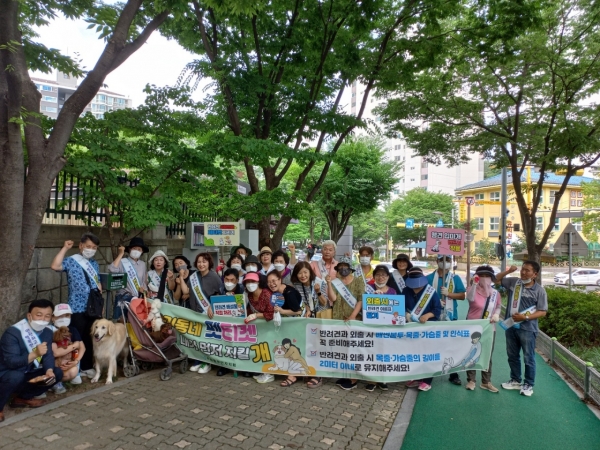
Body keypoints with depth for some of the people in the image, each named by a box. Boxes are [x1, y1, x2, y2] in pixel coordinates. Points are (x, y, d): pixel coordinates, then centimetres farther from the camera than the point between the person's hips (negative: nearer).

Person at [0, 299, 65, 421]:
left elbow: (48, 355, -7)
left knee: (57, 373, -8)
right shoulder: (13, 332, -25)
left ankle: (22, 398, 10)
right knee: (16, 377, -37)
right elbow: (11, 362, -30)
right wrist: (35, 354, -44)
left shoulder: (47, 332, -3)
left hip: (27, 374, 7)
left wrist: (49, 370, -27)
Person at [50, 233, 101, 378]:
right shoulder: (71, 261, -5)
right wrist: (65, 248, -18)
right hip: (77, 309, -5)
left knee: (90, 338, 13)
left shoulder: (94, 264, 13)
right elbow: (55, 266, -26)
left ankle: (87, 366, 25)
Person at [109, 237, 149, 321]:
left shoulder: (143, 264, 11)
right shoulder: (122, 262, -7)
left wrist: (143, 289, -4)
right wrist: (121, 254, -19)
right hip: (124, 298, -5)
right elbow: (112, 269, -27)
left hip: (139, 298, 5)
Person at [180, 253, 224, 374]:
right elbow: (185, 291, 2)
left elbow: (220, 294, -8)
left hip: (208, 313, -5)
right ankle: (197, 361, 20)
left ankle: (207, 363, 13)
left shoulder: (214, 277, -8)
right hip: (195, 312, 5)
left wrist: (211, 307, -16)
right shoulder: (194, 277, 8)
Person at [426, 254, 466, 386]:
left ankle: (453, 375, 18)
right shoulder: (429, 278, 0)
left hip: (451, 317, 1)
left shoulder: (456, 278, 4)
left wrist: (449, 294, -14)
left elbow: (462, 296, 1)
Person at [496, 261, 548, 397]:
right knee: (512, 356, 16)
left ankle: (528, 385, 22)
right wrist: (508, 271, -4)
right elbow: (497, 279, 11)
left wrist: (525, 317, -20)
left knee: (528, 358, 7)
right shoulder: (514, 282, 1)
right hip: (511, 326, 4)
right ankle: (515, 380, 32)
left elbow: (543, 312, -9)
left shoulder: (539, 290, -9)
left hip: (527, 329, -4)